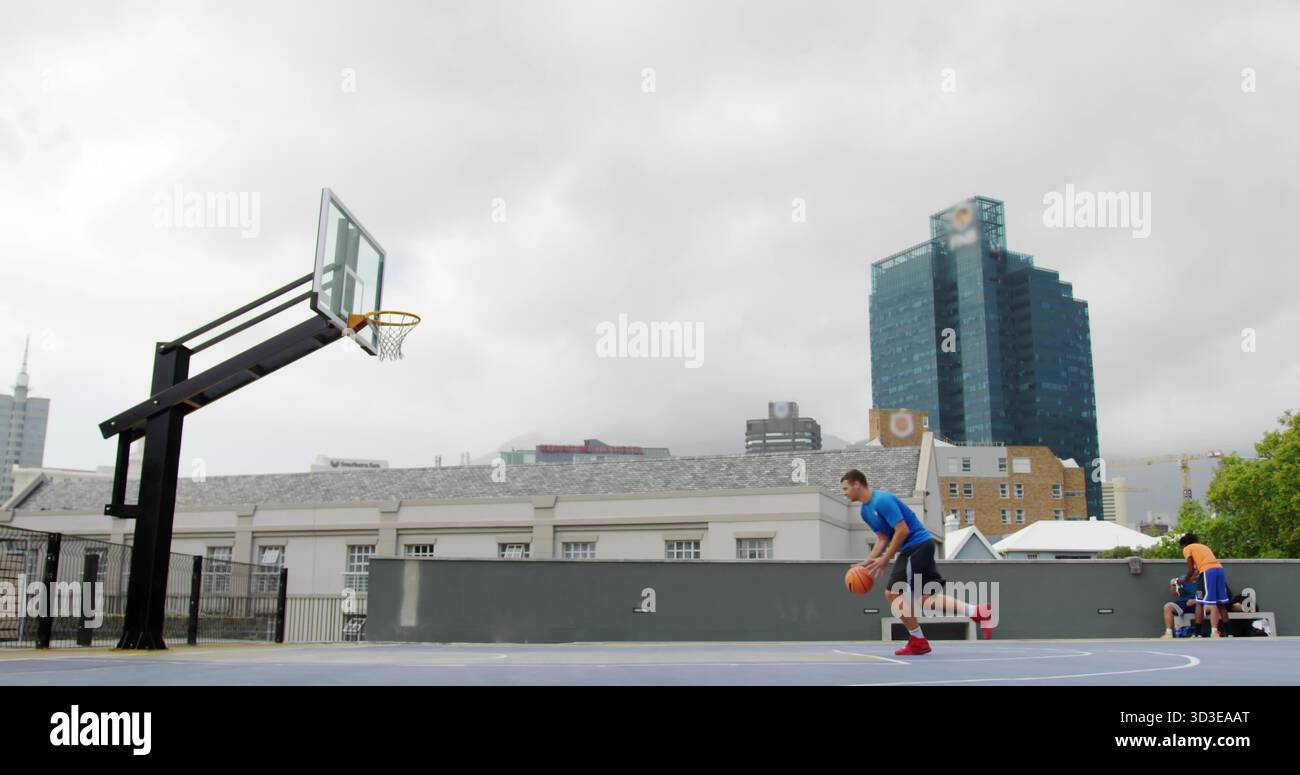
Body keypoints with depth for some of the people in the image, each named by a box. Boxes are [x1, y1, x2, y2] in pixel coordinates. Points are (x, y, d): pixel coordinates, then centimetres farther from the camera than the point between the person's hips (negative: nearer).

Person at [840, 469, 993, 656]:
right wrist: (868, 561, 3)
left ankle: (918, 642, 2)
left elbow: (902, 530, -21)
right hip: (910, 549, 10)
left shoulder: (882, 500, -18)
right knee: (926, 597, 5)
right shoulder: (866, 511, 12)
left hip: (918, 544, -10)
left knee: (893, 593, -8)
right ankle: (978, 611, 4)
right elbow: (883, 538, 17)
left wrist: (885, 560, -17)